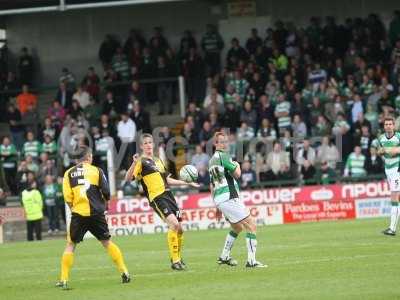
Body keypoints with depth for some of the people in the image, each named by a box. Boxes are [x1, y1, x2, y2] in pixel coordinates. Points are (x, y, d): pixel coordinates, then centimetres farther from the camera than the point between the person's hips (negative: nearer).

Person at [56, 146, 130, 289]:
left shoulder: (69, 173, 3)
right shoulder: (96, 171, 1)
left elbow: (67, 198, -3)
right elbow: (106, 193, -2)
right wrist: (104, 205, 19)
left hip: (78, 213, 0)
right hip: (96, 213, 0)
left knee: (70, 245, 8)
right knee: (107, 242, 13)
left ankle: (64, 280, 0)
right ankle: (124, 273, 11)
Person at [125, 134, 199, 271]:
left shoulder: (158, 160, 21)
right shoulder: (142, 161, -3)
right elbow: (128, 178, -16)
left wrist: (187, 183, 32)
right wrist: (134, 163, -30)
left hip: (168, 195, 8)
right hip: (156, 198, -8)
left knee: (179, 229, 8)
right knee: (173, 224, -23)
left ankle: (178, 258, 28)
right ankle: (174, 261, -18)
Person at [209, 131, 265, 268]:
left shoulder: (211, 160, 17)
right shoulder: (223, 156, -12)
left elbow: (212, 185, 22)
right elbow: (237, 174, -12)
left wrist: (217, 205, 27)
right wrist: (237, 165, 10)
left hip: (219, 200, 9)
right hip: (229, 197, -9)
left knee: (237, 228, 28)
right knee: (251, 226, -7)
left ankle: (224, 257, 30)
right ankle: (251, 261, -15)